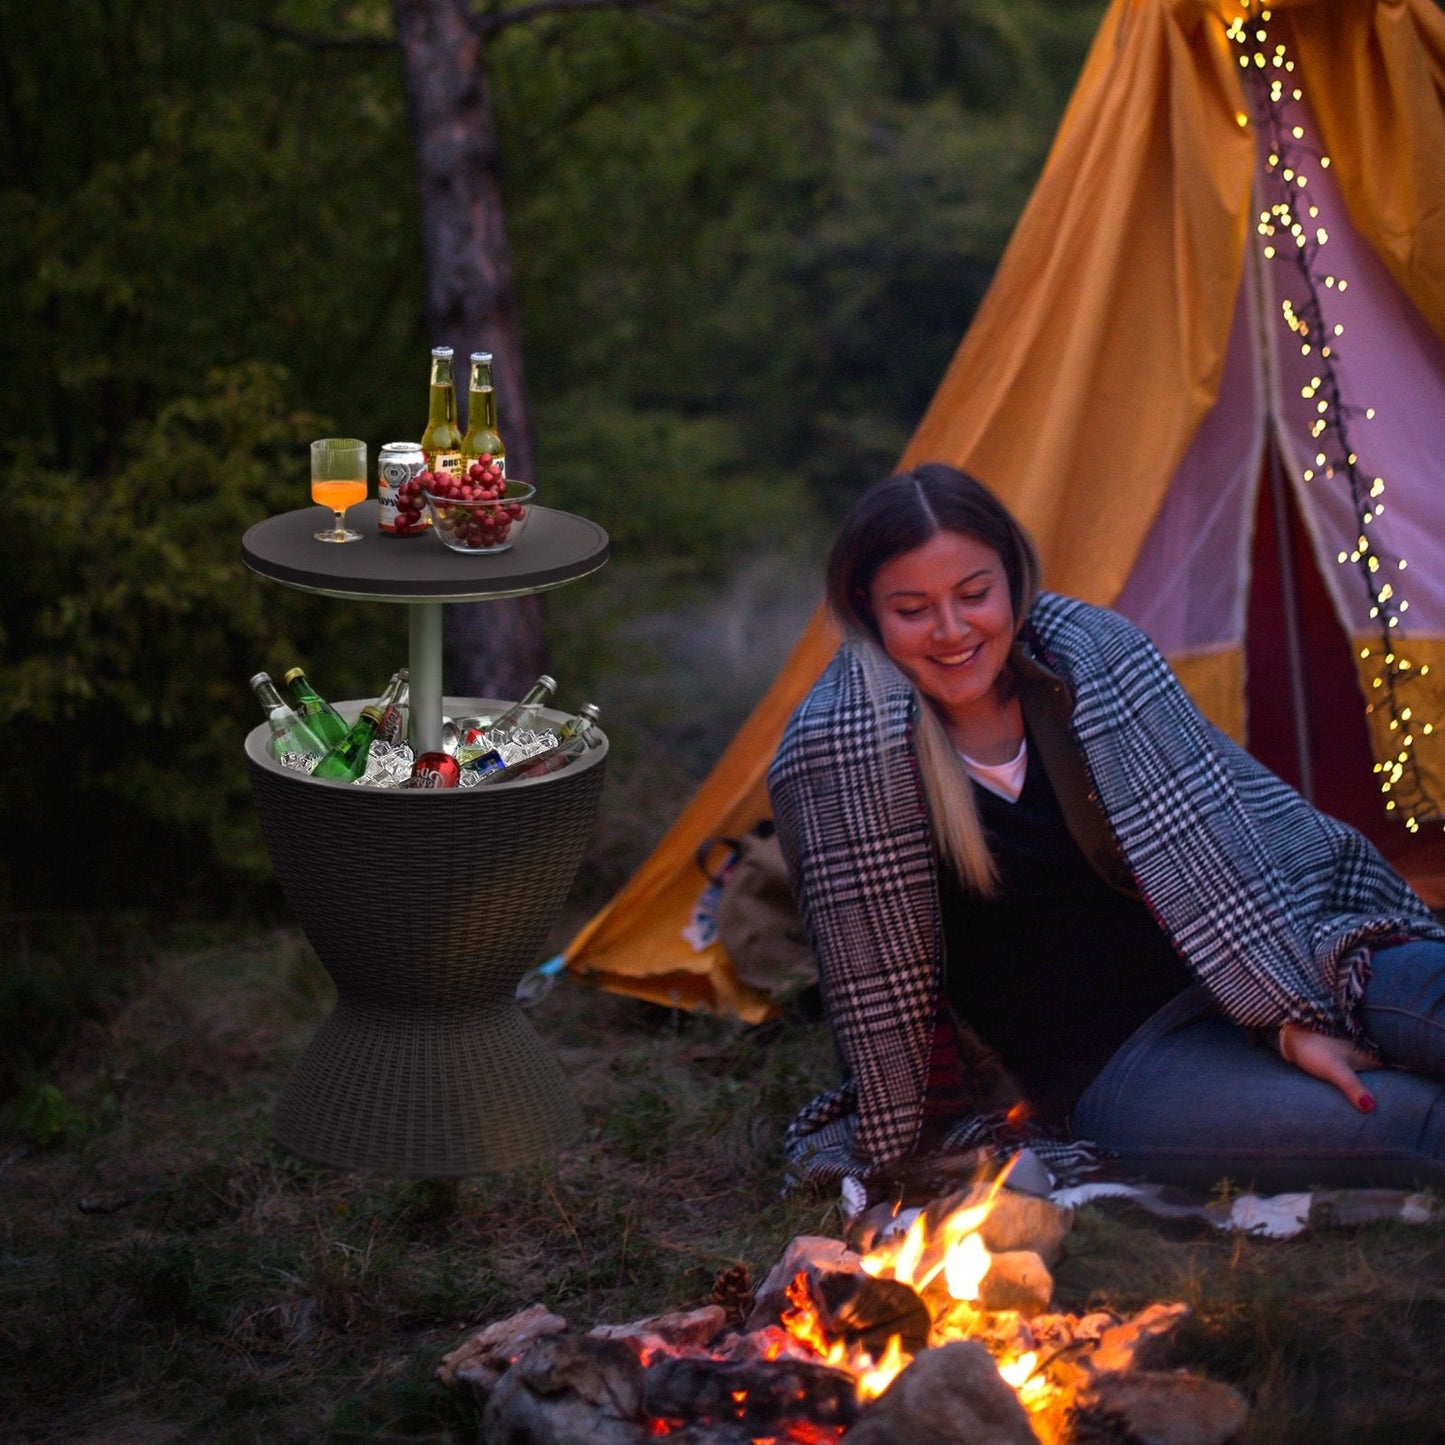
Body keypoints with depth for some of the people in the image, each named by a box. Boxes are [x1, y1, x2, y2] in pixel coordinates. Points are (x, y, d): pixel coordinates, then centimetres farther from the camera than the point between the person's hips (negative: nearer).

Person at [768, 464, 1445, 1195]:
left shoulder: (1094, 650, 0)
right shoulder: (842, 748, -10)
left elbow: (1219, 831, 0)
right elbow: (877, 975, -5)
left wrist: (1295, 1015, -7)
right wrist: (888, 1144, 1)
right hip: (1115, 1068, -4)